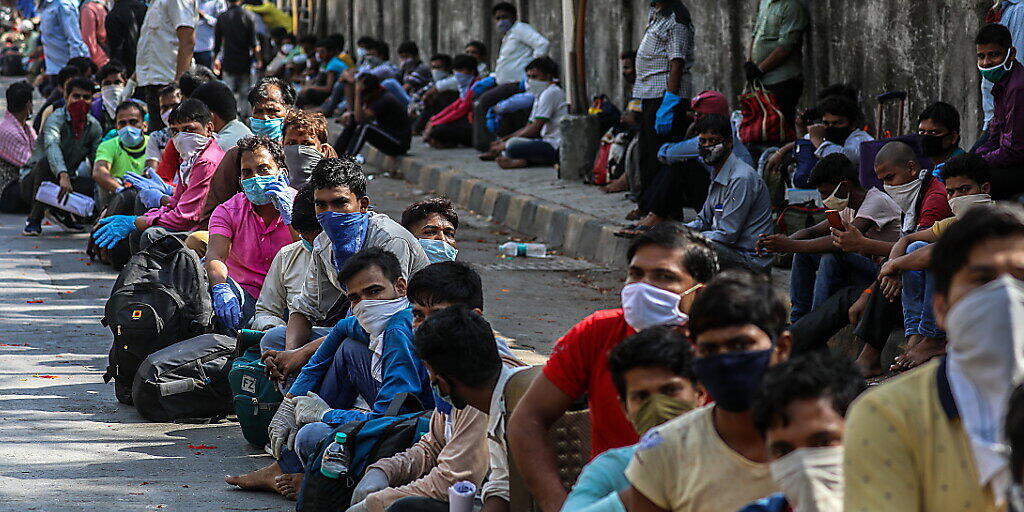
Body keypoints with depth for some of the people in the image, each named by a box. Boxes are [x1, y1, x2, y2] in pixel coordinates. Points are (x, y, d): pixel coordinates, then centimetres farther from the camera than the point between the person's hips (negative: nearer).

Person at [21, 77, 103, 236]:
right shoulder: (56, 119, -18)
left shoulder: (94, 127, 1)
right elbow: (52, 145, -39)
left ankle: (60, 212, 9)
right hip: (33, 183, -5)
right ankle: (34, 220, -23)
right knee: (47, 162, -36)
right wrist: (63, 175, -58)